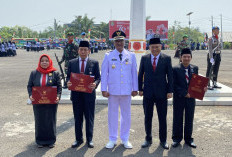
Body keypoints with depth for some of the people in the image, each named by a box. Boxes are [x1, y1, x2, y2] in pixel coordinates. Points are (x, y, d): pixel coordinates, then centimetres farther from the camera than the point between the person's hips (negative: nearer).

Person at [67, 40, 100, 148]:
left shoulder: (94, 63, 3)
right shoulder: (72, 63, 8)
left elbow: (98, 77, 1)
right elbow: (68, 76, 8)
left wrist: (95, 84, -20)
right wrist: (68, 82, -14)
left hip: (89, 94, -1)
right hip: (76, 94, 2)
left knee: (89, 117, 6)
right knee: (77, 118, 10)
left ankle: (89, 139, 19)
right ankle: (78, 139, 23)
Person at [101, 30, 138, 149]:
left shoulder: (131, 56, 5)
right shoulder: (108, 56, 2)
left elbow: (134, 73, 7)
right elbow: (104, 73, 2)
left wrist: (135, 89, 4)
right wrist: (104, 89, -4)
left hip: (127, 90, 1)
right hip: (113, 90, -1)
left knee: (126, 115, 8)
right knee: (112, 115, 6)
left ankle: (125, 139, 22)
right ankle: (112, 139, 19)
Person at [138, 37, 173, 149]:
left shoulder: (167, 59, 0)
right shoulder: (144, 58, 4)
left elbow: (170, 76, 0)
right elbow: (140, 74, 8)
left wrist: (170, 91, -5)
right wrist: (140, 89, 2)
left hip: (161, 93, -1)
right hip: (148, 93, 1)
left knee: (162, 118, 7)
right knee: (147, 117, 10)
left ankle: (163, 140, 21)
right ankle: (148, 139, 23)